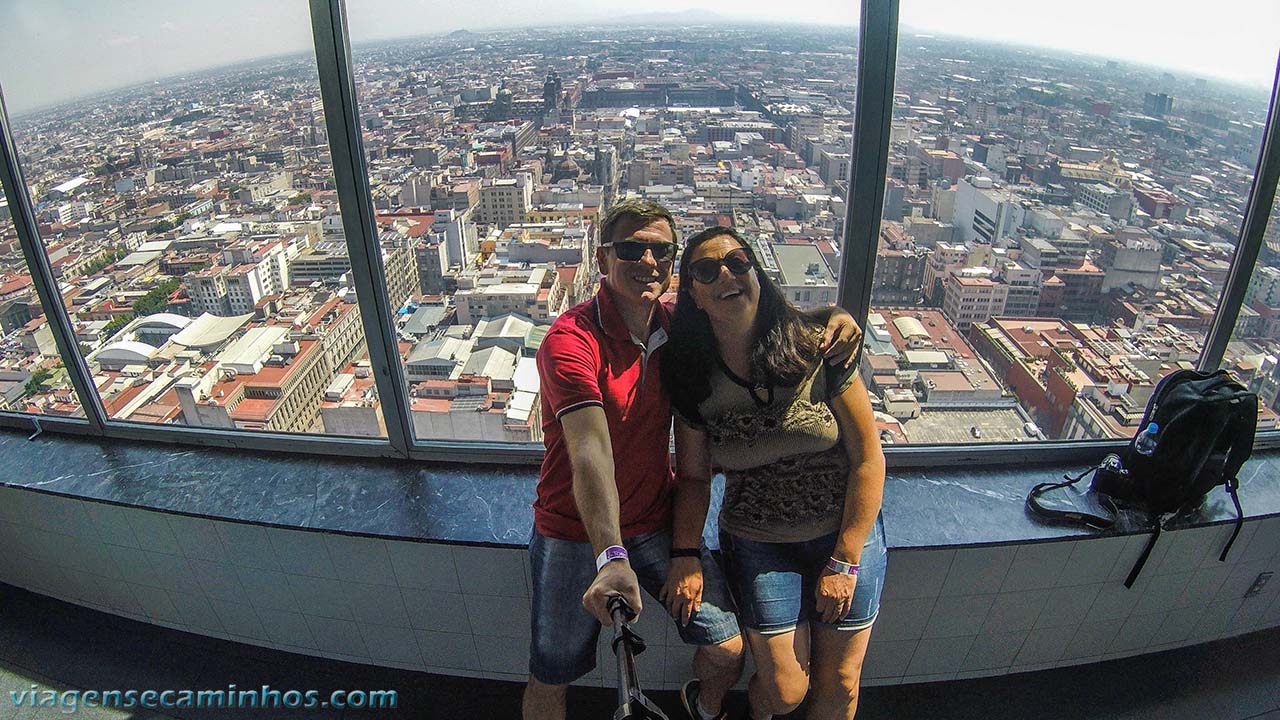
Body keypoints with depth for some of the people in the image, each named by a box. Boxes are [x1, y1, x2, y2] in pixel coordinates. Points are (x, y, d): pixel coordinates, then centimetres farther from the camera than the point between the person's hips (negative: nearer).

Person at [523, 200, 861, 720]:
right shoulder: (571, 340, -23)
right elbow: (591, 452, -35)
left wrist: (831, 317, -12)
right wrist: (611, 556, -46)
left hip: (657, 524, 4)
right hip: (577, 535, -4)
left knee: (728, 649, 5)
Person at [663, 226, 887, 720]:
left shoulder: (816, 349, -16)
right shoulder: (693, 380, -11)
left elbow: (869, 458, -11)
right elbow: (693, 478, -1)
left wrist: (845, 562, -10)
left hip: (847, 534, 0)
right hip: (758, 544, 0)